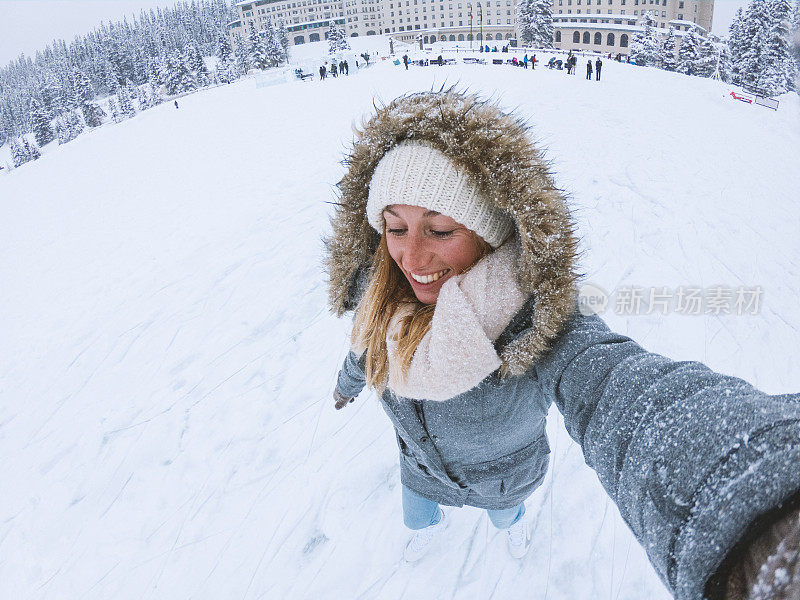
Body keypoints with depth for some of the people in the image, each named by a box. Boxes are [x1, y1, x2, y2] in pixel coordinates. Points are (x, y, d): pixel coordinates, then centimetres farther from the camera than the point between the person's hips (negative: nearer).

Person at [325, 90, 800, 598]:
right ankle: (432, 527, 73)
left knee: (504, 508, 34)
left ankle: (512, 519, 72)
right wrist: (349, 381, 19)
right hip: (422, 469, 3)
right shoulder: (383, 291, -28)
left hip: (505, 473, -2)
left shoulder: (537, 322, -44)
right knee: (417, 517, 35)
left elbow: (627, 397, -64)